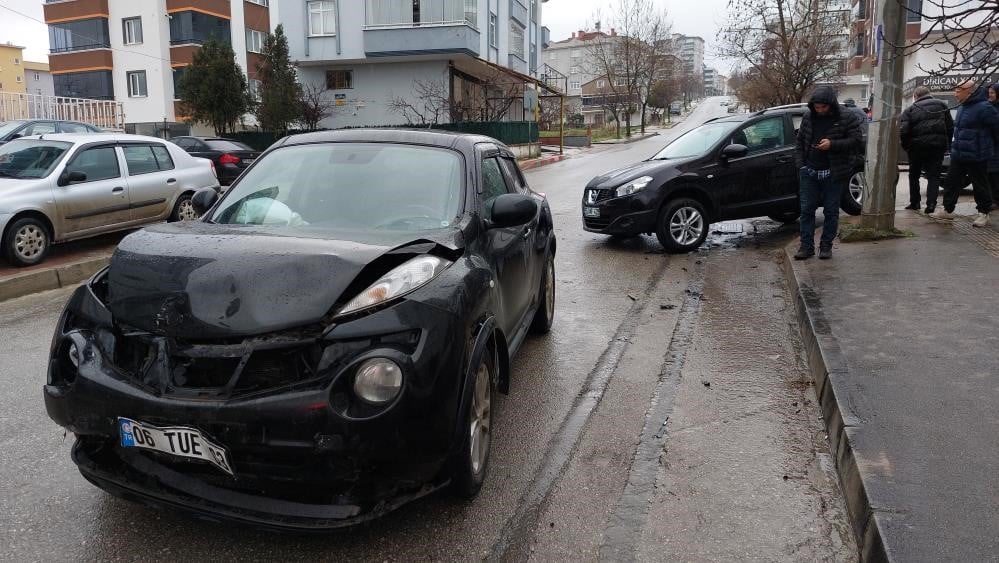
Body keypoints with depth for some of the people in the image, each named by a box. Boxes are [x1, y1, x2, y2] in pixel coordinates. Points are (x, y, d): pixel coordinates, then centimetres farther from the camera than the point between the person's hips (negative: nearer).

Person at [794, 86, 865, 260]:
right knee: (806, 210, 1)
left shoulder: (848, 118, -2)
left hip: (834, 174, -3)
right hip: (809, 173, 3)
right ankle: (807, 246, 5)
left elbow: (857, 142, -7)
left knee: (831, 211, 4)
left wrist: (832, 144, -19)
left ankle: (826, 246, 13)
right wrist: (800, 165, 4)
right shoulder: (808, 118, 10)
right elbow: (799, 143, 15)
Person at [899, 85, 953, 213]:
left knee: (914, 175, 15)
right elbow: (950, 126, 5)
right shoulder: (941, 105, 9)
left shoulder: (910, 109, 3)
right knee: (934, 176, 3)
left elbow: (903, 131, -10)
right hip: (938, 145, 1)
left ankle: (914, 202, 18)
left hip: (917, 146, -1)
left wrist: (906, 146, 3)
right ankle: (931, 203, -10)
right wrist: (947, 144, 11)